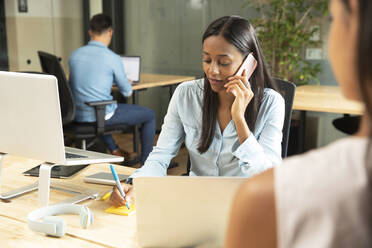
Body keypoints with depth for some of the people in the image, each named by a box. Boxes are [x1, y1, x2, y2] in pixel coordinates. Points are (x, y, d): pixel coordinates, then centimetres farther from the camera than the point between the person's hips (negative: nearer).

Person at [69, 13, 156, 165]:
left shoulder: (74, 55, 2)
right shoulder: (113, 58, -14)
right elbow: (127, 92, -4)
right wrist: (127, 83, 21)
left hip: (78, 116, 7)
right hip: (102, 115, -6)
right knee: (150, 115, 11)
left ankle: (114, 151, 43)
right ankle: (146, 163, 18)